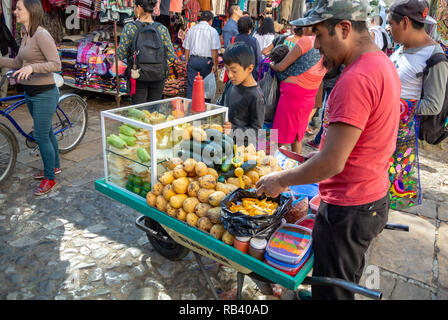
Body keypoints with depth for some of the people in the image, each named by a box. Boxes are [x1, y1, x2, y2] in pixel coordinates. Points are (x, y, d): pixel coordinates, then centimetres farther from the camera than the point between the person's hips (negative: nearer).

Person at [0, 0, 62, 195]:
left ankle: (50, 178, 10)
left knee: (41, 136, -4)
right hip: (30, 93, 9)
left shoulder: (42, 35, -16)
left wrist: (31, 67, -34)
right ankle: (55, 166, 34)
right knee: (46, 131, 18)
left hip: (44, 93, -9)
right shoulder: (26, 36, 12)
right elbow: (17, 63, 17)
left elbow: (56, 64, -22)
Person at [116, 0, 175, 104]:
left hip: (138, 77, -2)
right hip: (158, 78, 2)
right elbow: (171, 56, -4)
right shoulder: (162, 29, -3)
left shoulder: (129, 28, -8)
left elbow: (121, 55, -7)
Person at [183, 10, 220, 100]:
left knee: (191, 86, 2)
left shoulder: (191, 30, 12)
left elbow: (187, 48, 12)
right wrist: (215, 65, -3)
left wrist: (187, 62, 17)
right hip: (206, 61, -3)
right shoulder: (212, 31, -1)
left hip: (192, 60, 3)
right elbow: (214, 50, -6)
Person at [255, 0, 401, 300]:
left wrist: (281, 180, -14)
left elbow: (331, 164, -28)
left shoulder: (355, 80, -27)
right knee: (349, 279, 30)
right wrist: (323, 153, 11)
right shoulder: (383, 64, 6)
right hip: (375, 196, 10)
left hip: (347, 210, -10)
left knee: (331, 290, 12)